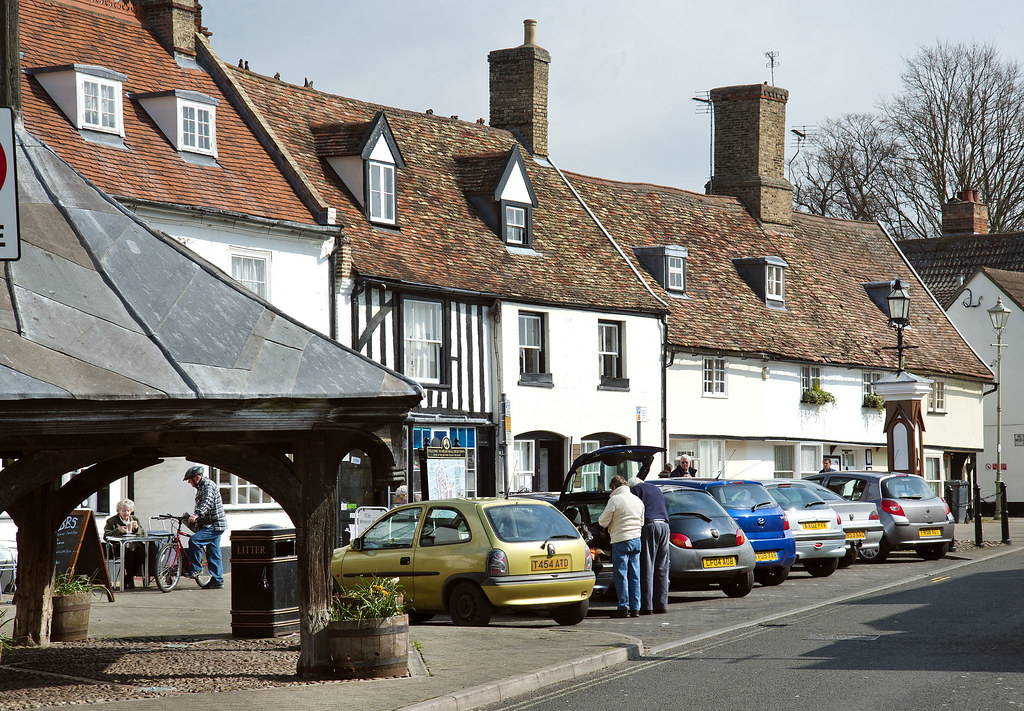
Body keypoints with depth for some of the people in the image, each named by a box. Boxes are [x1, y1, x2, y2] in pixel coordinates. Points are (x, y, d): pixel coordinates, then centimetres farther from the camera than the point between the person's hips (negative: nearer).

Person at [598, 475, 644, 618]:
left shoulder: (615, 500, -9)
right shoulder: (637, 500, 12)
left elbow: (603, 521, -7)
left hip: (621, 540, -6)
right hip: (636, 539, 6)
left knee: (620, 575, -2)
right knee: (634, 576, 8)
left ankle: (624, 607, -4)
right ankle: (635, 608, 8)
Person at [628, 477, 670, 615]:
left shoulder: (636, 489, 6)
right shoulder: (656, 489, 27)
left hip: (649, 525, -6)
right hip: (664, 525, 6)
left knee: (647, 567, -6)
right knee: (661, 568, 8)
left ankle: (646, 605, -10)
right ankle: (661, 604, 6)